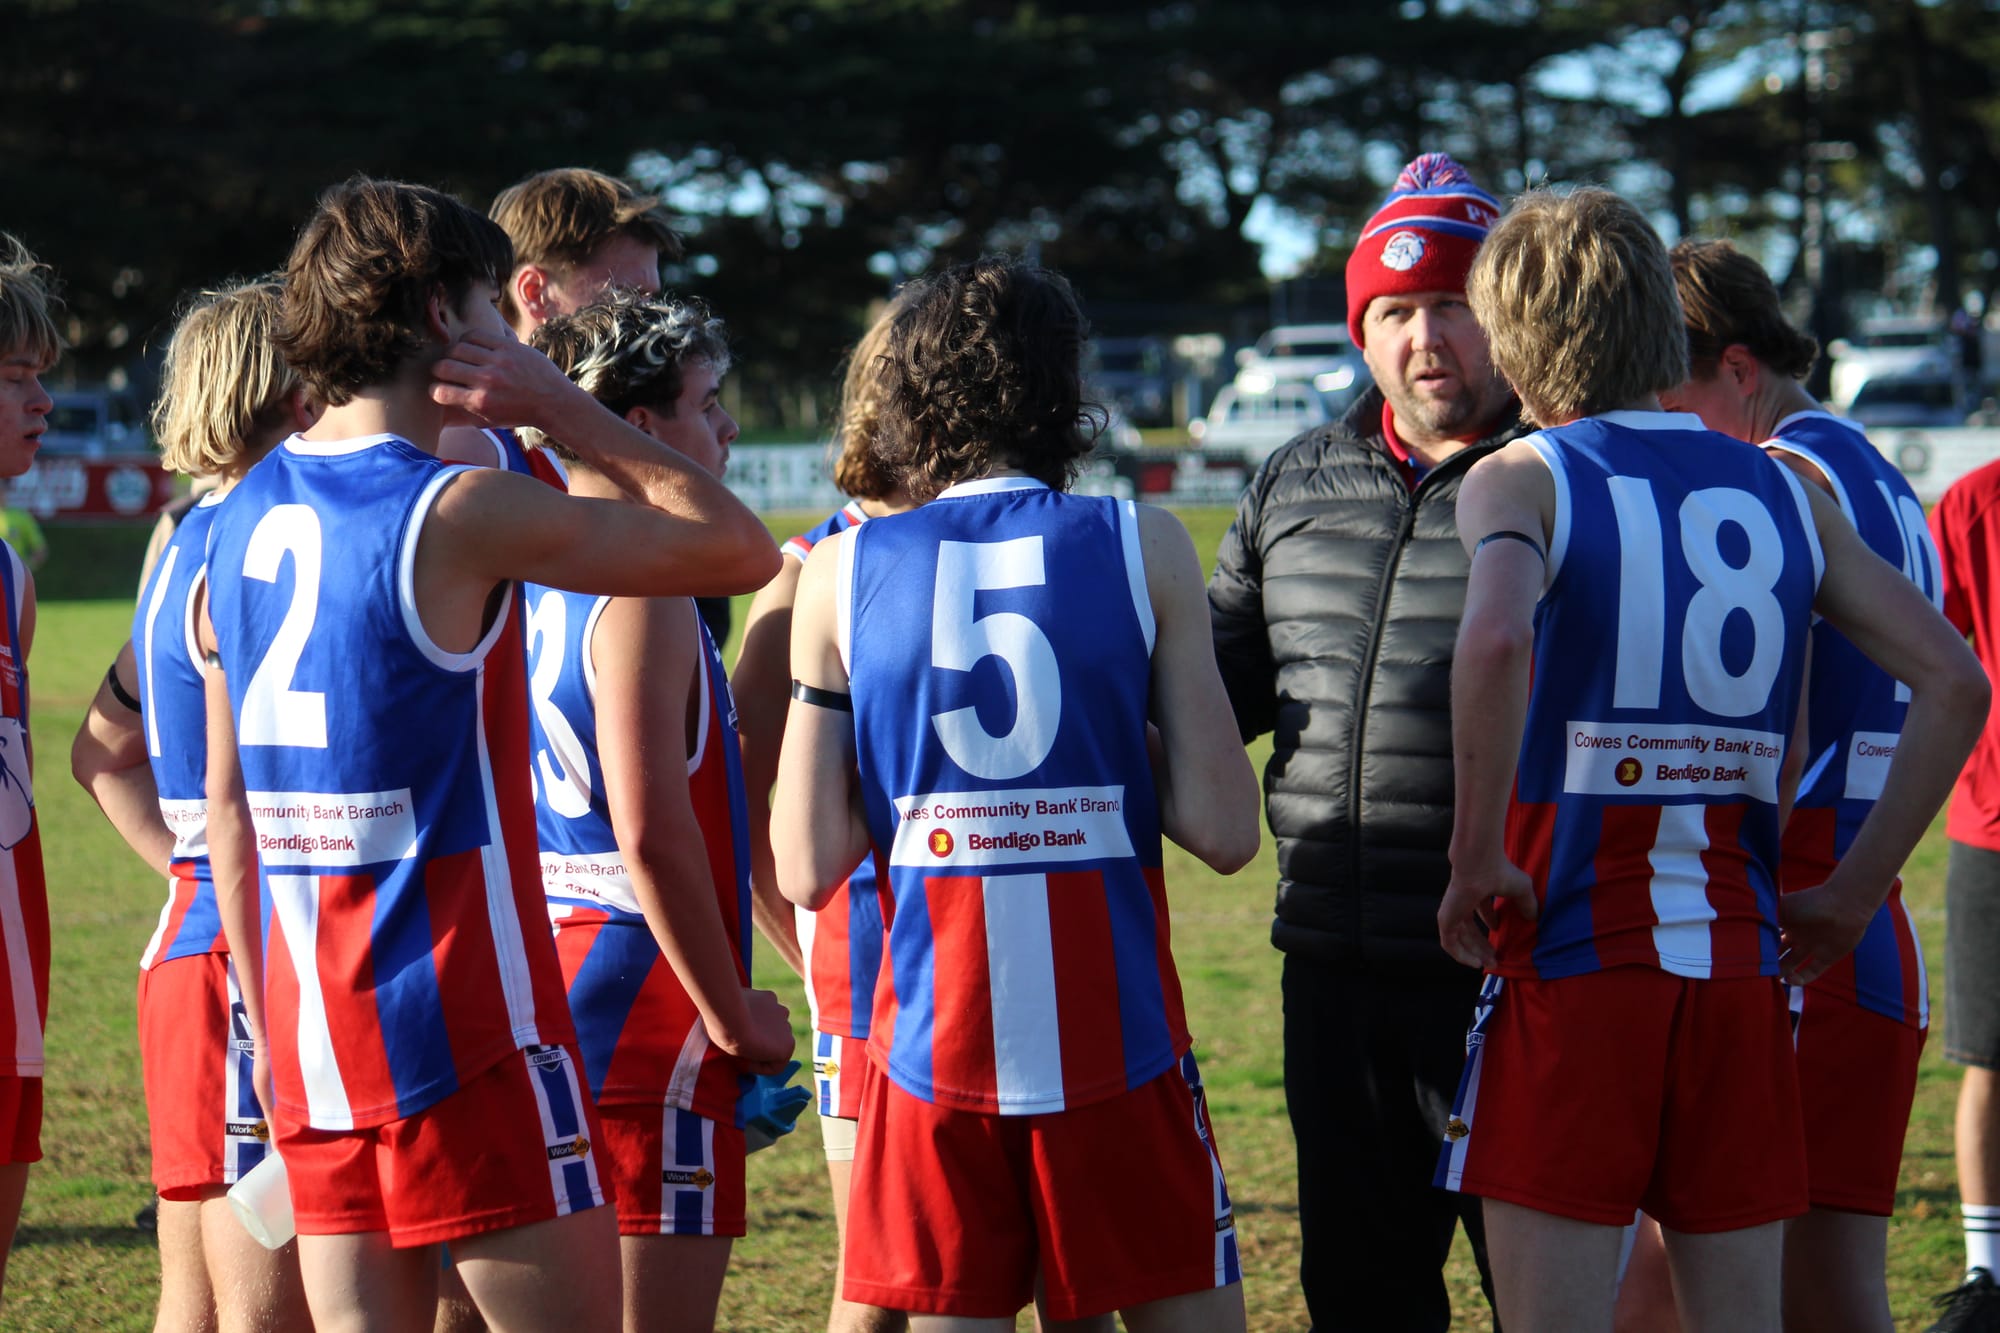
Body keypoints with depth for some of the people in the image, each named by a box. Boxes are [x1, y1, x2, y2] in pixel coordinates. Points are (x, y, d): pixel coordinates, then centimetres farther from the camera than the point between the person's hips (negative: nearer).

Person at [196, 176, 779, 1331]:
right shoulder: (459, 513, -12)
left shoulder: (246, 519, 10)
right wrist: (563, 406, -2)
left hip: (315, 1036, 7)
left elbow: (228, 810, 14)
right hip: (465, 1032, -7)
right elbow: (742, 551, -6)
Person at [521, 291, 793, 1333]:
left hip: (546, 1000, 9)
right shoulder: (641, 593, -15)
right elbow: (652, 835, -21)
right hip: (646, 1017, -9)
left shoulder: (532, 582, 13)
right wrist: (736, 1015, -12)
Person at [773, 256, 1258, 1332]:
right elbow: (1225, 830, -5)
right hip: (1115, 1031, -1)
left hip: (935, 1033, 1)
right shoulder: (1143, 547, -1)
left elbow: (807, 869, 0)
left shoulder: (841, 572, 2)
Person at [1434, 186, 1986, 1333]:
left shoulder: (1523, 477, -2)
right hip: (1740, 967, 4)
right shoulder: (1784, 491, 11)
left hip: (1571, 953, -4)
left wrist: (1477, 856, -15)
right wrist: (1855, 893, 10)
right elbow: (1955, 683, 6)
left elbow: (1496, 643, -25)